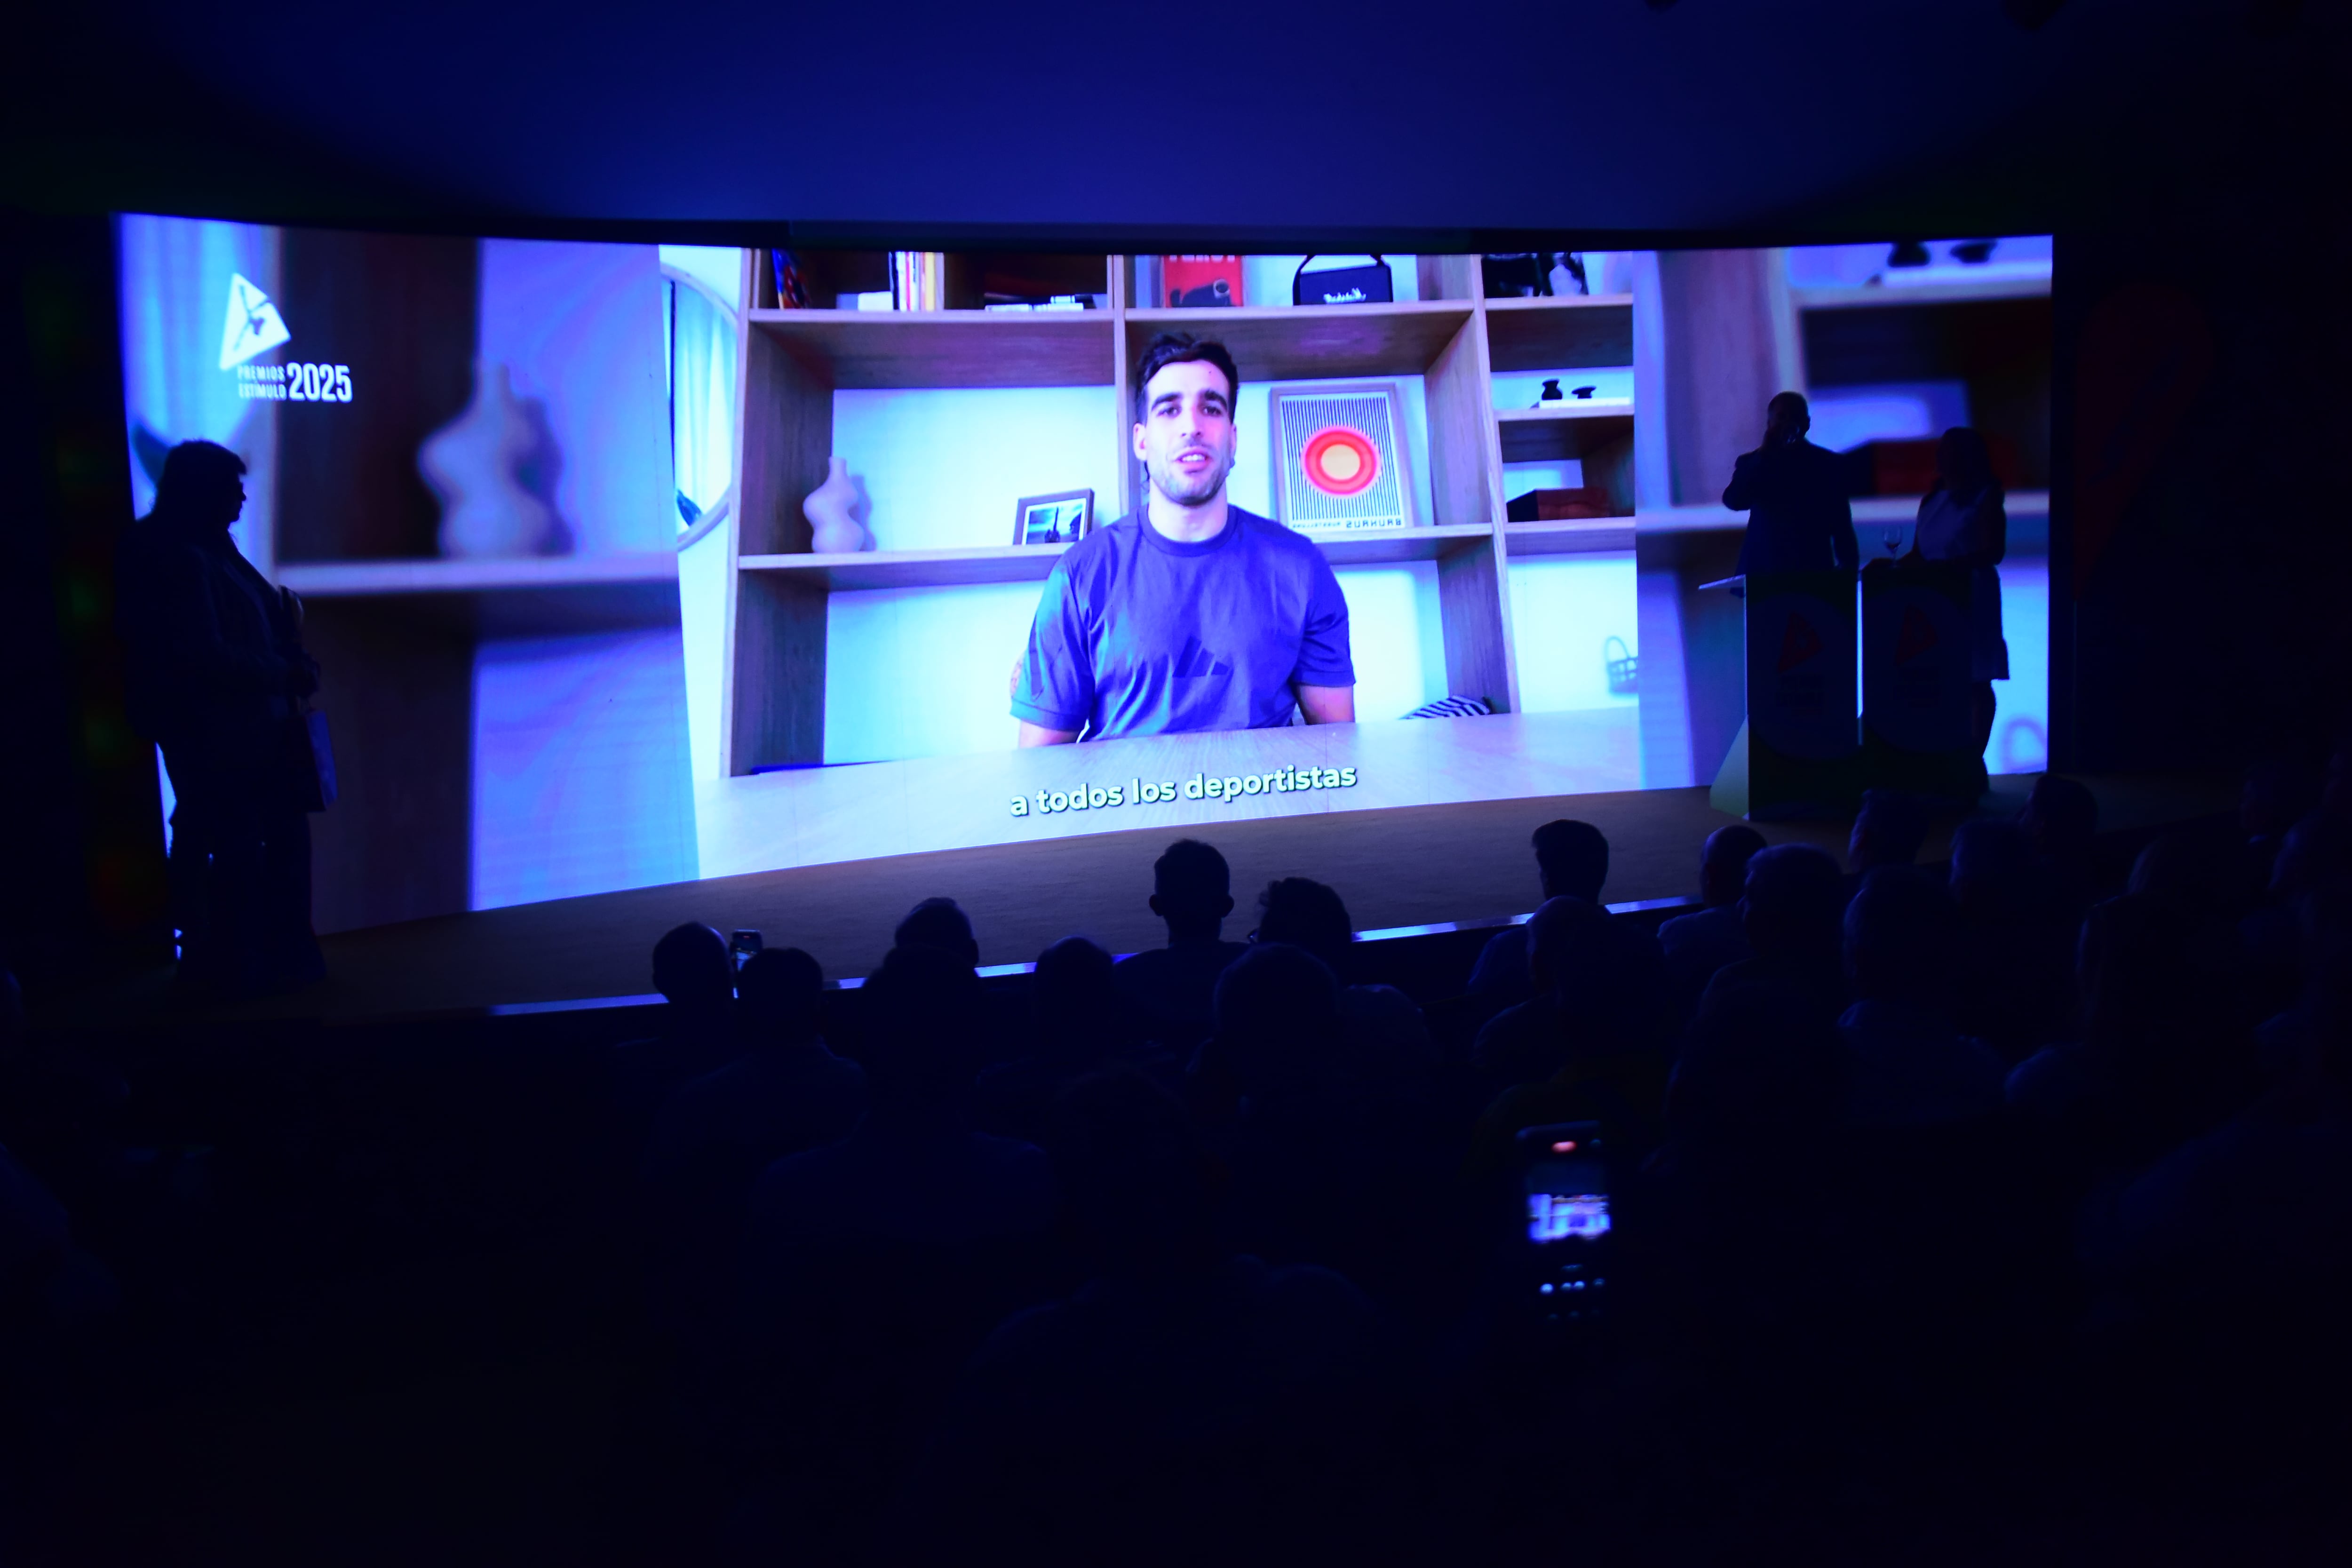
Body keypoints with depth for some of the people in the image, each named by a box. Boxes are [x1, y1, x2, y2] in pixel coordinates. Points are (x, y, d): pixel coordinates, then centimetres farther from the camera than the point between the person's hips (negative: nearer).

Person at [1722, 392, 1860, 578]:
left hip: (1814, 571, 0)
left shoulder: (1827, 464, 9)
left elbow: (1841, 525, 10)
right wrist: (1765, 453, -10)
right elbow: (1734, 501, -9)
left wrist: (1849, 570, 3)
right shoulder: (1752, 463, 9)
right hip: (1763, 572, 0)